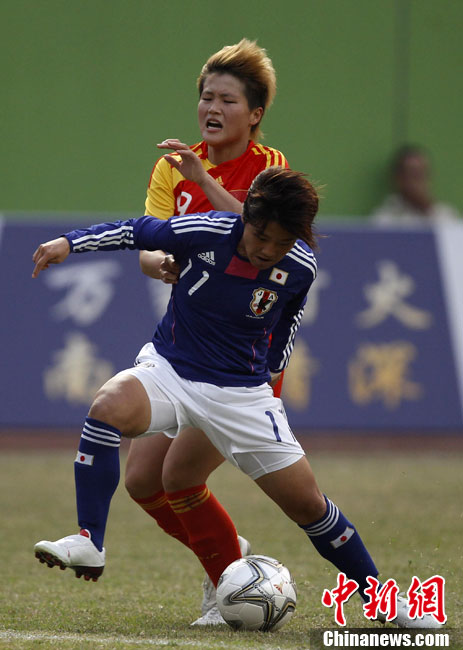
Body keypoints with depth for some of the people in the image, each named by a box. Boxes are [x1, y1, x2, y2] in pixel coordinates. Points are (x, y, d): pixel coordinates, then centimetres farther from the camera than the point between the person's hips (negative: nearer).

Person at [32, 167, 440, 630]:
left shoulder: (300, 267, -11)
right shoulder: (204, 233, -19)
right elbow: (136, 232, -4)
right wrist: (70, 243, -12)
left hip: (242, 393, 1)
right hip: (168, 368, -1)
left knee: (305, 502, 2)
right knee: (110, 407, -34)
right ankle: (89, 543, -27)